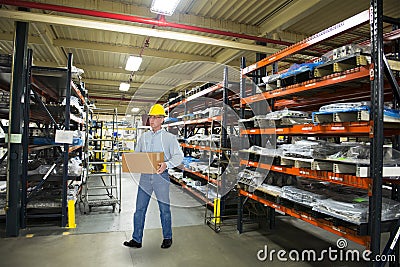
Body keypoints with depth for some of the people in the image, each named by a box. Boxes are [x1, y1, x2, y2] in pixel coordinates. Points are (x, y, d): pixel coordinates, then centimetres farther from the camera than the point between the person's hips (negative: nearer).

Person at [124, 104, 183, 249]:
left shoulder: (169, 137, -2)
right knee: (139, 209, 7)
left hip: (161, 176, -4)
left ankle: (167, 238, 26)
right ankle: (136, 239, 20)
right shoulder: (144, 137, 12)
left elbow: (179, 156, -7)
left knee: (164, 209, 8)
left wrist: (166, 164, -24)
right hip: (145, 176, 4)